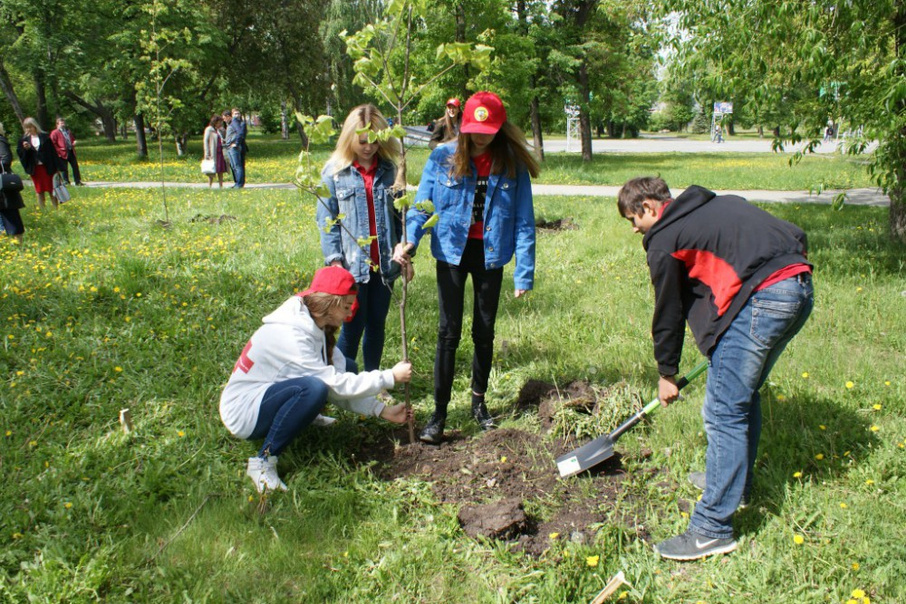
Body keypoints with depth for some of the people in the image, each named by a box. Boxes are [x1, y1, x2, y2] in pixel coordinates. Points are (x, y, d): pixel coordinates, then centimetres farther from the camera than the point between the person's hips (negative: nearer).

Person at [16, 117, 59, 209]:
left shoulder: (44, 136, -3)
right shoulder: (24, 139, 5)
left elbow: (52, 152, -4)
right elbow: (19, 153, 6)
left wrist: (55, 167, -8)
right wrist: (25, 149, -16)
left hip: (47, 167, -2)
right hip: (34, 169, 2)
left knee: (51, 190, 4)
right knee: (39, 191, 6)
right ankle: (42, 210, 11)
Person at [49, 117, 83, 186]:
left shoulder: (68, 131, 18)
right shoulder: (55, 133, -3)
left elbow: (73, 139, 30)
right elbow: (53, 144, -8)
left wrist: (74, 143, 8)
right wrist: (59, 150, -14)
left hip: (71, 152, 6)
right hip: (63, 153, -6)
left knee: (75, 166, 5)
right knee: (64, 169, -1)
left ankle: (78, 181, 10)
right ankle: (66, 182, 7)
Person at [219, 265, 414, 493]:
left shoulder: (314, 325, -2)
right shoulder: (289, 335, -29)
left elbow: (340, 377, -4)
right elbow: (336, 385, -29)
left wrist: (383, 411, -9)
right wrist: (390, 376, -23)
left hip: (268, 392, 9)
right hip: (243, 413, -9)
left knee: (346, 367, -1)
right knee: (314, 388, -37)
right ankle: (263, 462, -22)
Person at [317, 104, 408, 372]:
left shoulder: (389, 169, 5)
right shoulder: (334, 171, -3)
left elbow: (399, 213, 9)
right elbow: (326, 219, -3)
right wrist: (334, 259, -10)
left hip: (384, 263, 3)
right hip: (352, 265, -3)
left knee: (377, 324, 12)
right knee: (353, 326, 3)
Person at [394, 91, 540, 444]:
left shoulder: (513, 165, -5)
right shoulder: (442, 158, -6)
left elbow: (523, 222, -3)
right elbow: (422, 204, -3)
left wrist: (524, 273, -7)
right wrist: (410, 241, -23)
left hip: (490, 256, 1)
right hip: (452, 252, -1)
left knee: (484, 332, 12)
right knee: (449, 332, -2)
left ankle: (478, 402, 31)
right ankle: (439, 414, 7)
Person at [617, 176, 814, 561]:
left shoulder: (664, 237, 1)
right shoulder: (719, 205, 24)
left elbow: (668, 311, 6)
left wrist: (667, 374, 19)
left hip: (761, 299, -9)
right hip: (800, 288, 9)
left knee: (723, 412, -4)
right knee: (744, 395, 24)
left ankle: (713, 529, 1)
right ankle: (734, 481, 40)